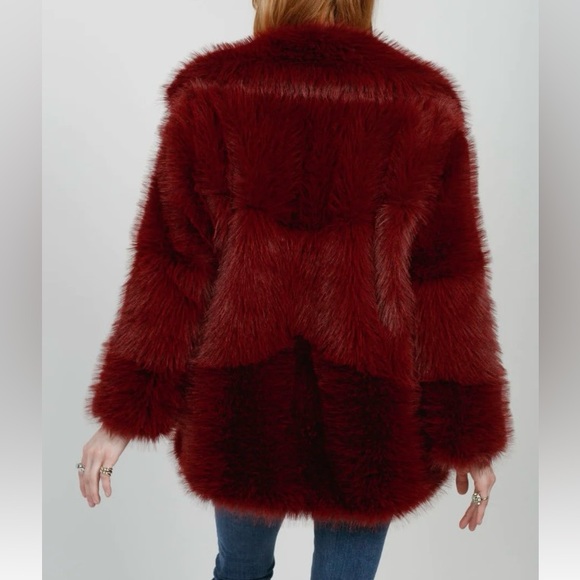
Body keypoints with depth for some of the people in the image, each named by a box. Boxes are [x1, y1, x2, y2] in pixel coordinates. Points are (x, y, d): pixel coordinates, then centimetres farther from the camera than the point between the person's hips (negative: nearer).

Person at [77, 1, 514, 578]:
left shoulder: (209, 97, -7)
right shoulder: (424, 107, -6)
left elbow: (170, 270, -8)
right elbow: (450, 288, -6)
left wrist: (125, 414, 1)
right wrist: (470, 437, 2)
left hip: (240, 405, 1)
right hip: (367, 419, 0)